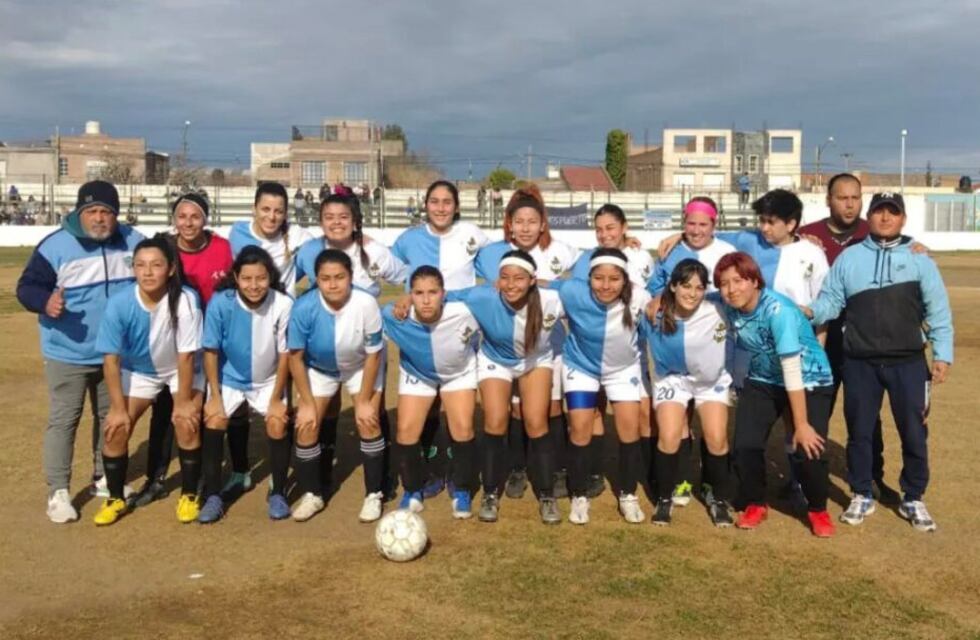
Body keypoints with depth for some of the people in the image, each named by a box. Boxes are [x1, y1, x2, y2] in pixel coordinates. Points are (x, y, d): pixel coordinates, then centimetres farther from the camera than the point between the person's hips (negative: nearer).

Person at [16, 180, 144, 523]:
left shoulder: (133, 242, -2)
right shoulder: (55, 245, -14)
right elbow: (27, 286, -12)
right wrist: (45, 302, -33)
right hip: (68, 354, -4)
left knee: (111, 416, 17)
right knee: (63, 420, -1)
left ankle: (104, 476, 34)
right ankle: (58, 491, 8)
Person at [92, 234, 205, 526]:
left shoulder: (186, 299, -33)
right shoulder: (119, 303, -27)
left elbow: (186, 355, -24)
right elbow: (111, 359, -19)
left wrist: (183, 402, -17)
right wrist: (118, 407, -16)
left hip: (181, 370, -2)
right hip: (138, 371, 2)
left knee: (187, 424, -19)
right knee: (116, 428, -7)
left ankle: (189, 496, 2)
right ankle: (115, 499, 15)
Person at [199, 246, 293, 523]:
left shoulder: (283, 305, -26)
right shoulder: (220, 303, -25)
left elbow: (285, 354, -15)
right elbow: (211, 351, -13)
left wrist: (276, 399, -10)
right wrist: (215, 396, -11)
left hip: (268, 380, 0)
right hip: (228, 378, 1)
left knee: (278, 424, -16)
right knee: (213, 422, -16)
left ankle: (278, 493, 5)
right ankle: (213, 496, 0)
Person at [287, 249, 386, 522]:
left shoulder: (366, 304, -35)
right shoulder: (303, 308, -33)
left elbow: (373, 355, -21)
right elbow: (296, 356, -18)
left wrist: (364, 401, -15)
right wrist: (307, 403, -14)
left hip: (361, 367, -1)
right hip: (319, 368, 1)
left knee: (368, 422, -11)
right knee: (307, 425, -5)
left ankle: (373, 495, 5)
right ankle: (311, 494, 15)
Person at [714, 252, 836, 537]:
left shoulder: (778, 310, -32)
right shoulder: (730, 308, -14)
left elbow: (792, 370, -31)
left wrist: (802, 424, -29)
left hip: (809, 380, -5)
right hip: (763, 381, 5)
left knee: (809, 449, -16)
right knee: (745, 444, -9)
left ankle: (818, 510, 13)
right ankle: (755, 504, 17)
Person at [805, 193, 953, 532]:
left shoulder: (918, 258, 1)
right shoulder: (849, 258, 4)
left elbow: (938, 310, 1)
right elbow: (831, 301, 2)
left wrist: (942, 354, -4)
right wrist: (809, 311, -19)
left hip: (908, 362, 0)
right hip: (859, 363, 1)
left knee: (914, 433, 7)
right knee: (859, 431, 10)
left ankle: (913, 499, 25)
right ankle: (862, 496, 27)